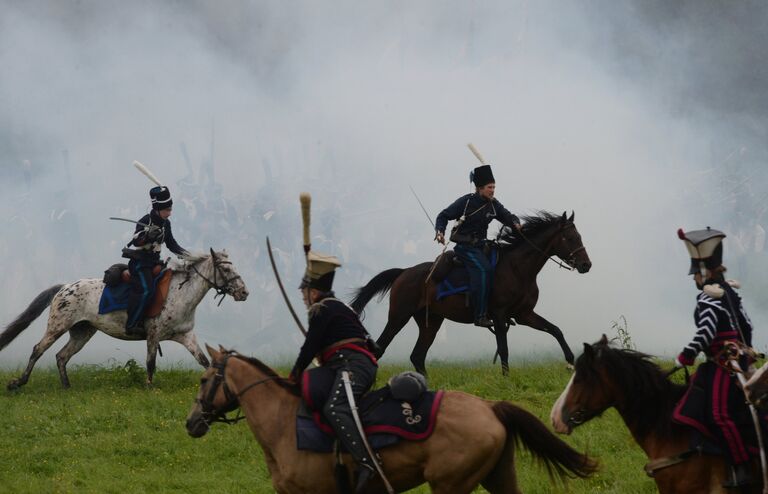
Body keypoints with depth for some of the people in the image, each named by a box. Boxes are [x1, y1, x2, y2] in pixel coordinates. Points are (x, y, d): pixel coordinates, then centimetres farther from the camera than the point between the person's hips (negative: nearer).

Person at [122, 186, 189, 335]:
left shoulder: (166, 223, 9)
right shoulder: (146, 221, -14)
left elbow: (171, 244, 19)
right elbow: (136, 241, -23)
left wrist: (185, 254, 6)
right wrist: (147, 234, -41)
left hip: (154, 261, 9)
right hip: (139, 262, -9)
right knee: (146, 289, -27)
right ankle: (132, 325, -26)